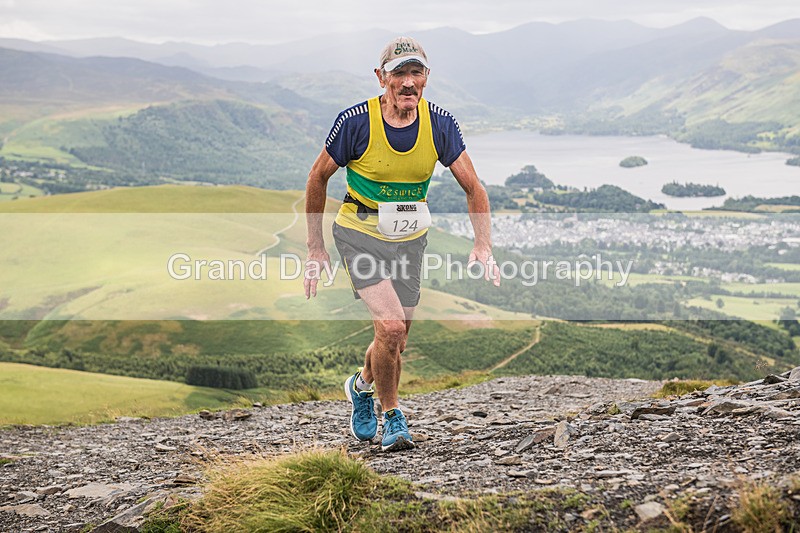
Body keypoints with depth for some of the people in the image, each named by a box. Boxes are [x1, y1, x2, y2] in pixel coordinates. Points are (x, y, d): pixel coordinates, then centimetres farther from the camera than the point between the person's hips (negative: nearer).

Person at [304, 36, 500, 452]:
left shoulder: (440, 124, -11)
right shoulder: (355, 121, -19)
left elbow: (473, 188, -4)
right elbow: (318, 178, -6)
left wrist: (482, 246, -17)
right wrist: (315, 249, -3)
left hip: (410, 238, 4)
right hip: (360, 233, -4)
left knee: (395, 341, 10)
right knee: (391, 327, -20)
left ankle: (362, 385, 44)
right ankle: (391, 417, 4)